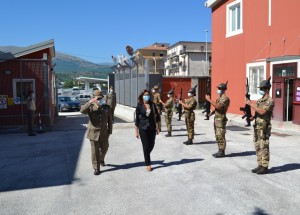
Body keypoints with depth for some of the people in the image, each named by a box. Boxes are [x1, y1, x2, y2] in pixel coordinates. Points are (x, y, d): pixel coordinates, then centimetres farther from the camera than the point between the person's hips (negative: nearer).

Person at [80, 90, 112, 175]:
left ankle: (101, 159, 49)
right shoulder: (90, 107, -6)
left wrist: (109, 131, 5)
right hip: (93, 132, -3)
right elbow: (82, 110, -26)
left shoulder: (107, 107, 2)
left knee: (104, 148, 17)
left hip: (104, 132, 3)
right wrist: (90, 102, -33)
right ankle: (96, 169, 12)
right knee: (95, 151, 1)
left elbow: (109, 120, 8)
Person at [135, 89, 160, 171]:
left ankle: (147, 156, 40)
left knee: (151, 145, 9)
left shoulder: (152, 105, 1)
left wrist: (157, 127, 4)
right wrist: (136, 131, -2)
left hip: (152, 128, 2)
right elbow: (137, 119, -1)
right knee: (146, 146, 1)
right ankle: (148, 164, 14)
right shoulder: (139, 106, -4)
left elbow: (157, 116, 7)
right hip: (143, 128, -2)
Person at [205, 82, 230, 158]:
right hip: (217, 118, 10)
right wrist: (212, 112, 8)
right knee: (217, 136, 13)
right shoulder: (220, 97, 18)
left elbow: (218, 106, -27)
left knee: (221, 136, -6)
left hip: (221, 119, -10)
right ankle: (220, 151, 20)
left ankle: (222, 152, 0)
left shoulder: (225, 98, -14)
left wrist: (209, 100, -25)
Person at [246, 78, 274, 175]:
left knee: (264, 147, -3)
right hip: (257, 126, 9)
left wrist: (251, 104, -22)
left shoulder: (270, 101, -12)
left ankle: (264, 167, 5)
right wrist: (251, 117, -4)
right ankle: (260, 165, 19)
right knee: (258, 147, 11)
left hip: (264, 128, -9)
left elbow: (262, 112, -24)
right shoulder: (259, 100, 15)